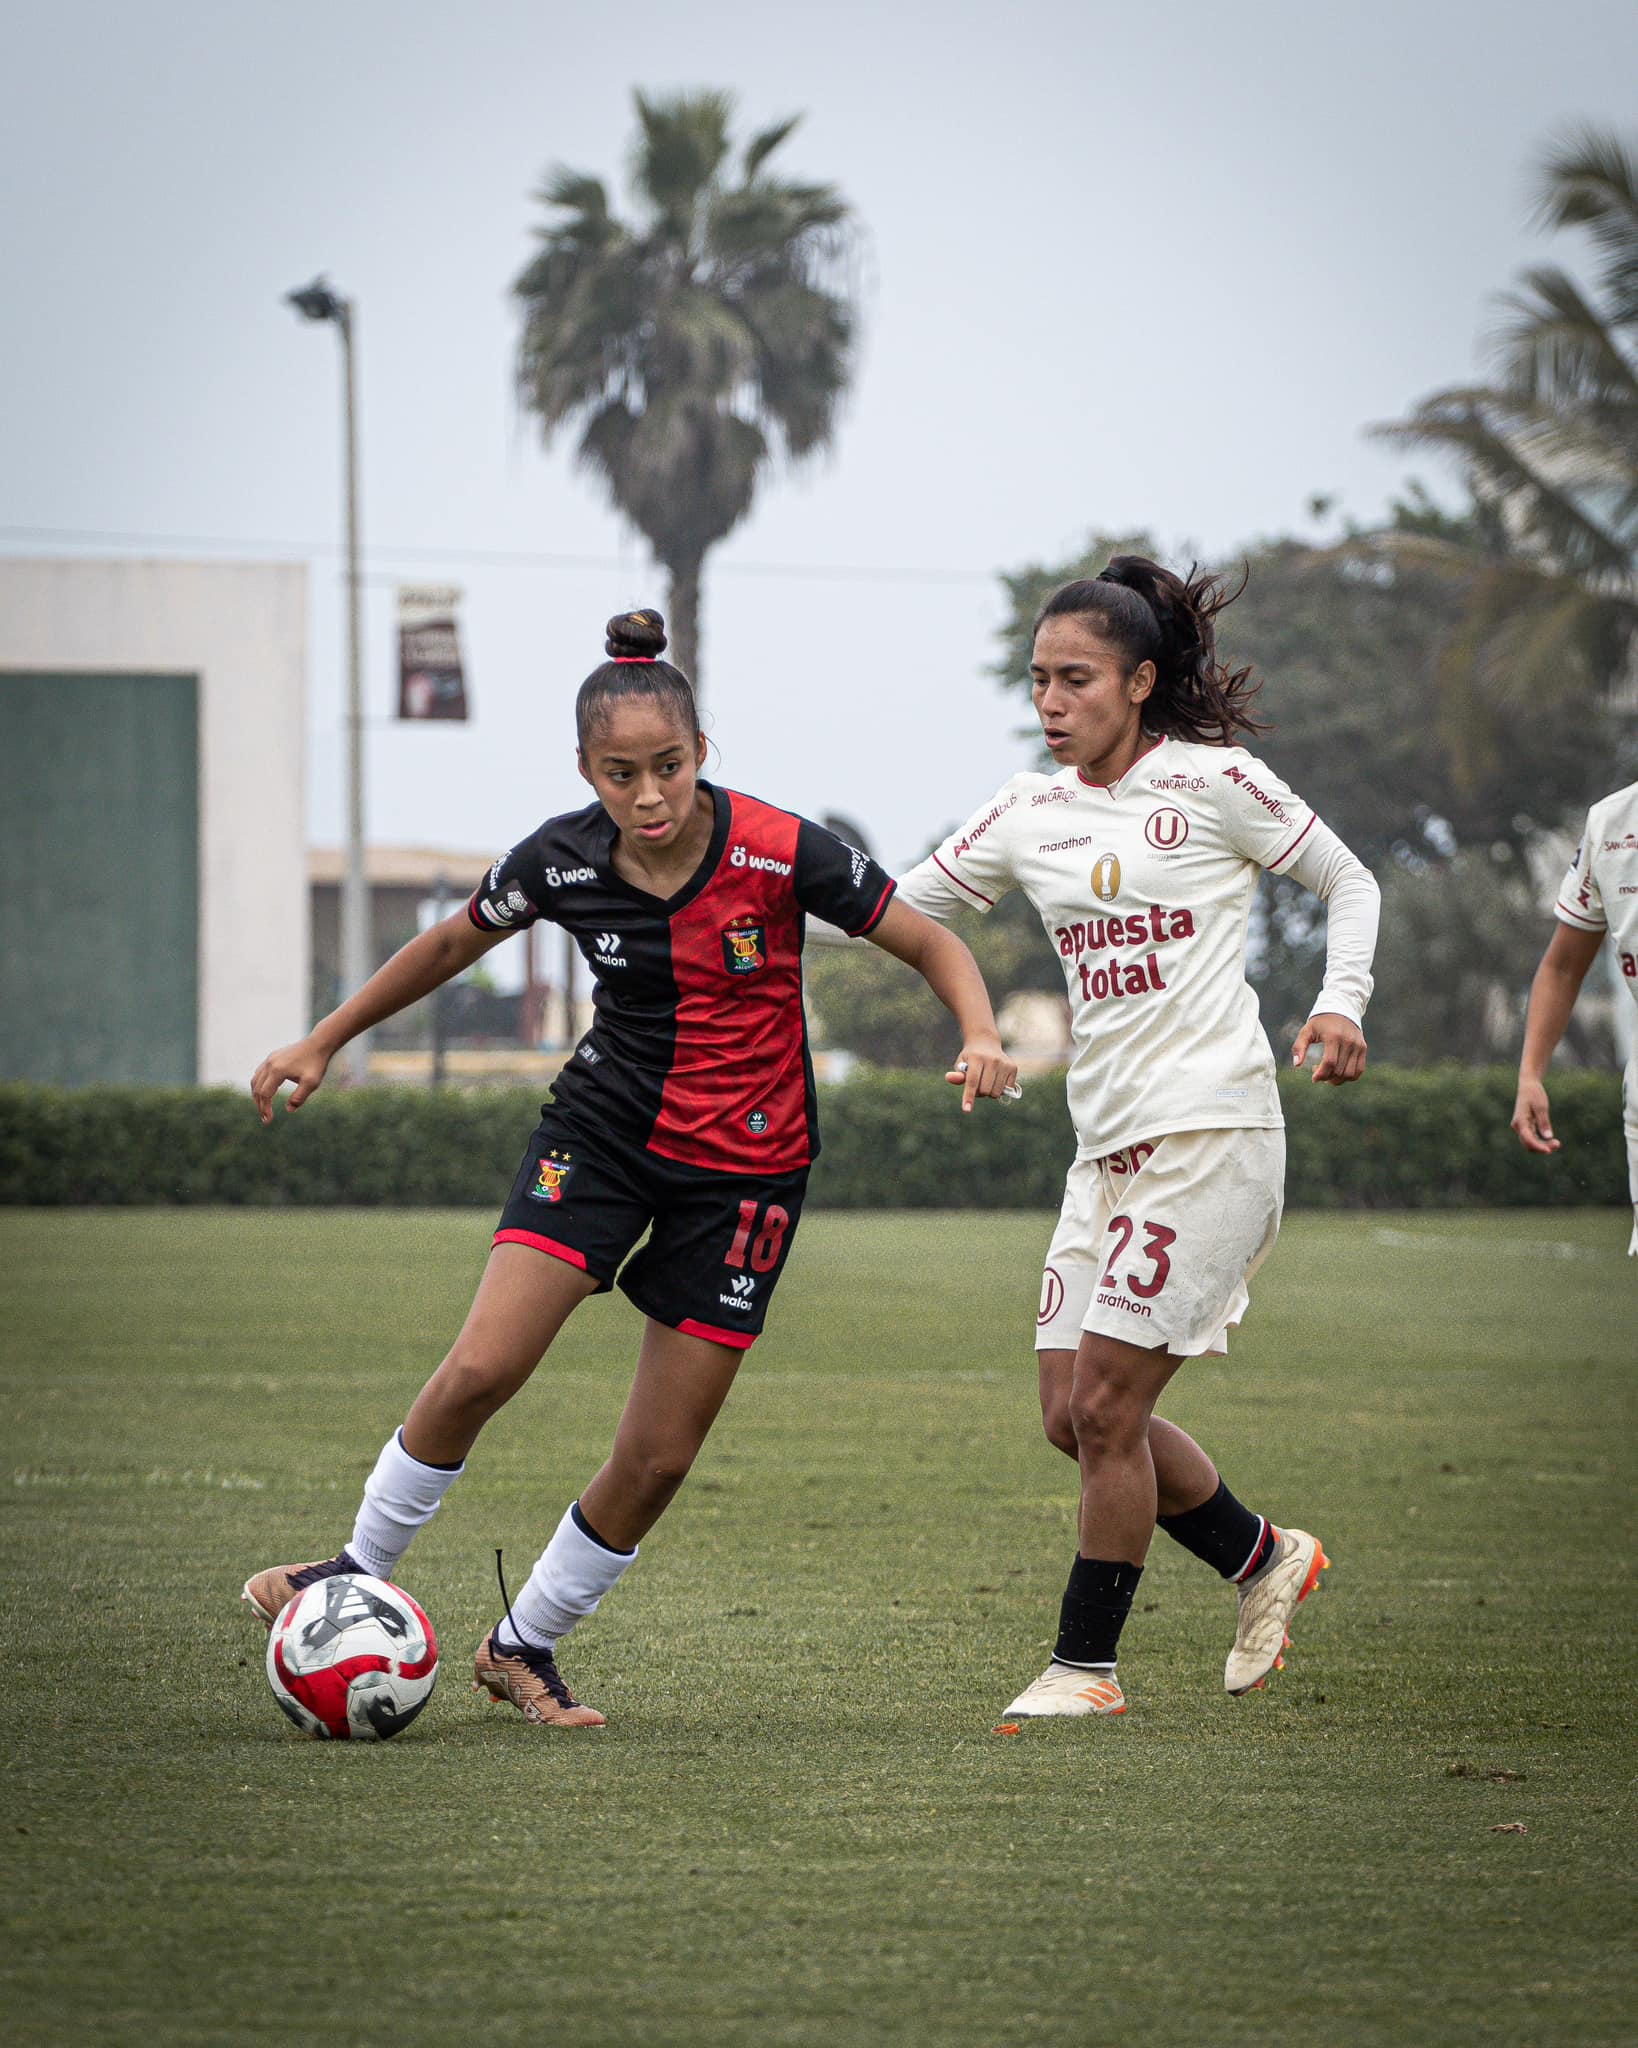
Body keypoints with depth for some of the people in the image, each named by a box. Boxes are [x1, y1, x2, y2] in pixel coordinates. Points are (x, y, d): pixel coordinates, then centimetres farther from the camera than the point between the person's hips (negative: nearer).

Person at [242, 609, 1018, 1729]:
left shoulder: (780, 851, -18)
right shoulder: (562, 858, -10)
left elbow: (930, 942, -9)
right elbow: (452, 943, 9)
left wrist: (981, 1035, -28)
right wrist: (323, 1042, 13)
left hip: (744, 1165, -1)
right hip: (603, 1126, 1)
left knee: (659, 1459, -1)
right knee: (480, 1371, -17)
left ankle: (525, 1645, 20)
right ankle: (361, 1572, 5)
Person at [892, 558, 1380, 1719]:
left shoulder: (1212, 783, -4)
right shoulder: (1030, 816, 11)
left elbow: (1351, 884, 6)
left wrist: (1342, 1005, -10)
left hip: (1211, 1133, -7)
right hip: (1107, 1146, 7)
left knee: (1107, 1406, -9)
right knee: (1074, 1416, 5)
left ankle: (1087, 1665, 3)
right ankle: (1267, 1560, 26)